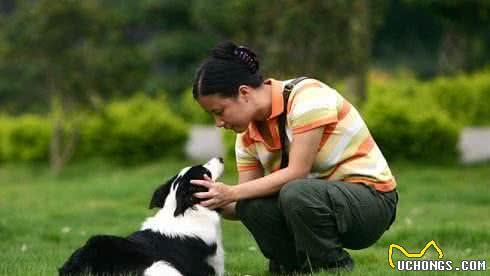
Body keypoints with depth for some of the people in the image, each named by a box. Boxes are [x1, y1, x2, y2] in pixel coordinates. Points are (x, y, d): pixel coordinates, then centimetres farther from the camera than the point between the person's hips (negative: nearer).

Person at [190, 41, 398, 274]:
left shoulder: (308, 96, -20)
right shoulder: (248, 136, 2)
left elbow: (297, 172, -25)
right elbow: (242, 206, 0)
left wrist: (231, 193, -28)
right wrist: (213, 201, -20)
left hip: (371, 200, -6)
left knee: (295, 193, -34)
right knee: (253, 205, -21)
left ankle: (335, 269, -11)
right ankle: (294, 266, 3)